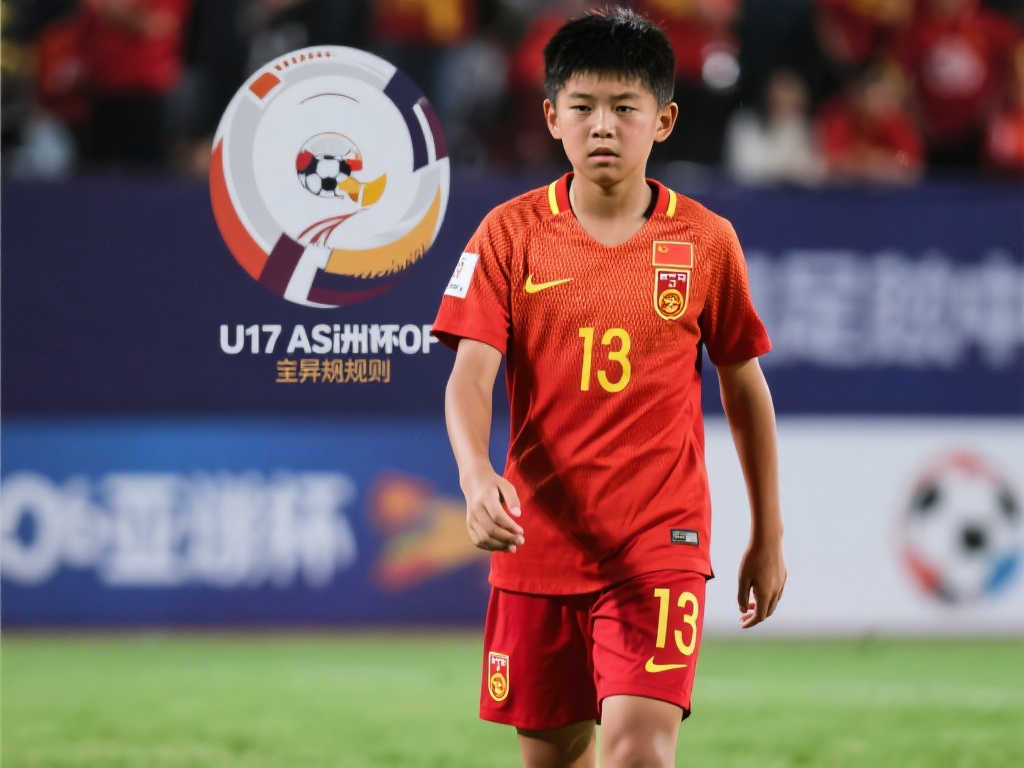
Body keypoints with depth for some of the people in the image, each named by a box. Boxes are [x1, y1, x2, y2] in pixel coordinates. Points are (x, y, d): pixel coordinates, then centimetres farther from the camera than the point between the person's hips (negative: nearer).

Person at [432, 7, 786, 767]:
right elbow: (470, 374, -9)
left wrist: (768, 536, 13)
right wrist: (477, 478, -29)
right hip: (538, 537, 2)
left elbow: (745, 387, 10)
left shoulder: (705, 241, -1)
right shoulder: (511, 233, -1)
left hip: (660, 542, -2)